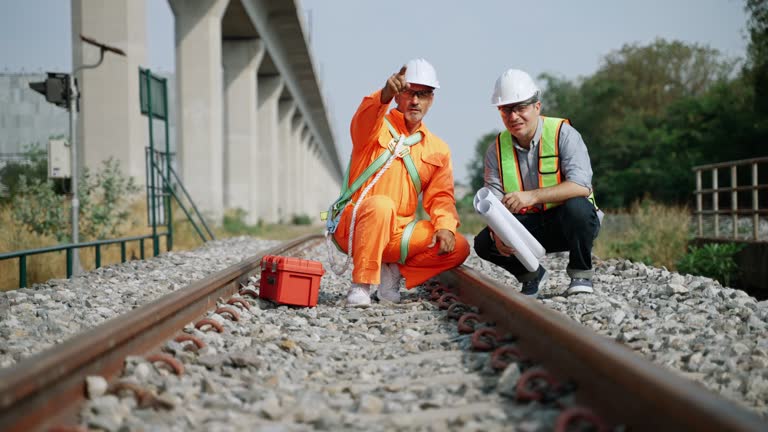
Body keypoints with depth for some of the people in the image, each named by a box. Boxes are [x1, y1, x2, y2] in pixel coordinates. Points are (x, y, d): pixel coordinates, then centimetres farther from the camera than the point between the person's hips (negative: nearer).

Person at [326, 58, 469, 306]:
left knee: (458, 248, -14)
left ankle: (394, 270, 3)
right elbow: (363, 121, -26)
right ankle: (362, 285, -27)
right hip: (353, 227, -4)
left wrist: (445, 226, -17)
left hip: (398, 234, 4)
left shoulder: (438, 150, 12)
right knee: (381, 205, -38)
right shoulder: (377, 128, 0)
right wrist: (385, 95, -48)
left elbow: (441, 196, 5)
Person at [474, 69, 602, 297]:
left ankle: (581, 272, -9)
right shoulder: (496, 151, -1)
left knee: (576, 206, -36)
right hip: (529, 227, 4)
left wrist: (532, 196, -38)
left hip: (567, 224, -3)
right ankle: (532, 275, 10)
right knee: (484, 242, -20)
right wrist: (497, 233, -32)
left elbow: (581, 185, -27)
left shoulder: (563, 133, -14)